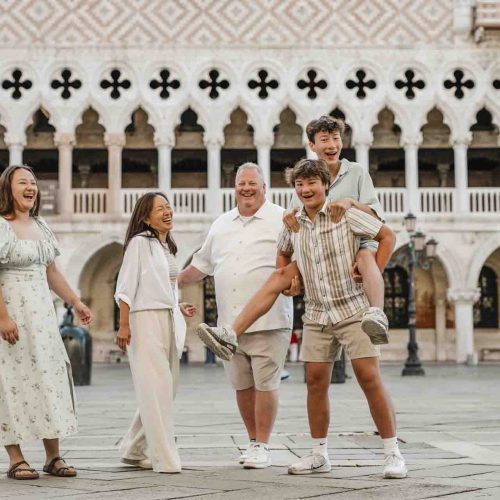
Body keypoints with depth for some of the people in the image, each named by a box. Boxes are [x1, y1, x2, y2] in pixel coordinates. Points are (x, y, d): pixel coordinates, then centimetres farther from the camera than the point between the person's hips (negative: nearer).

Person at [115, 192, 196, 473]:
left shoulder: (169, 247, 18)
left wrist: (179, 308, 11)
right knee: (156, 388, -10)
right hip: (145, 320, -8)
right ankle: (165, 458, -8)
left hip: (169, 321, 8)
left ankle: (134, 450, 21)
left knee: (168, 387, 9)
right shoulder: (139, 242, -5)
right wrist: (124, 325, -14)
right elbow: (126, 286, -9)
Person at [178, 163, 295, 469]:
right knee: (242, 385, 10)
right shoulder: (221, 225, 16)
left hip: (268, 321, -5)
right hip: (230, 322, 5)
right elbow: (202, 264, 25)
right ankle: (253, 442, 23)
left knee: (265, 384, -4)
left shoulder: (281, 220, -1)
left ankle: (262, 447, 6)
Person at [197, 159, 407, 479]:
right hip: (317, 315, 5)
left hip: (354, 310, -5)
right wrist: (285, 278, 12)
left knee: (369, 378, -10)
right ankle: (319, 455, 16)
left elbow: (388, 236, -4)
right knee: (316, 382, 5)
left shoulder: (346, 214, -9)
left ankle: (393, 453, -2)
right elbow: (284, 252, 29)